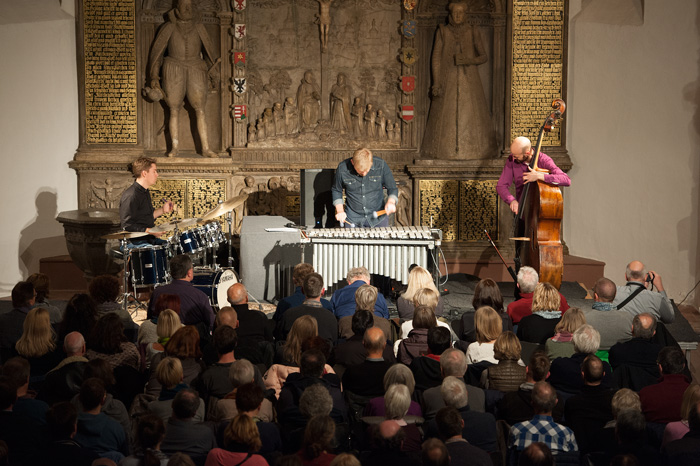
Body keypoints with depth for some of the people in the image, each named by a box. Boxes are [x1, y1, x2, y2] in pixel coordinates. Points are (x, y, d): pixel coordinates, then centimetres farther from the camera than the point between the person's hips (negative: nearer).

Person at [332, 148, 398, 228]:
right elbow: (336, 190, 7)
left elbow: (392, 188, 0)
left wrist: (391, 202, -21)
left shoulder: (381, 165, -13)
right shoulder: (342, 168, -13)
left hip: (378, 216, 0)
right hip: (353, 218, 0)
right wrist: (340, 210, -4)